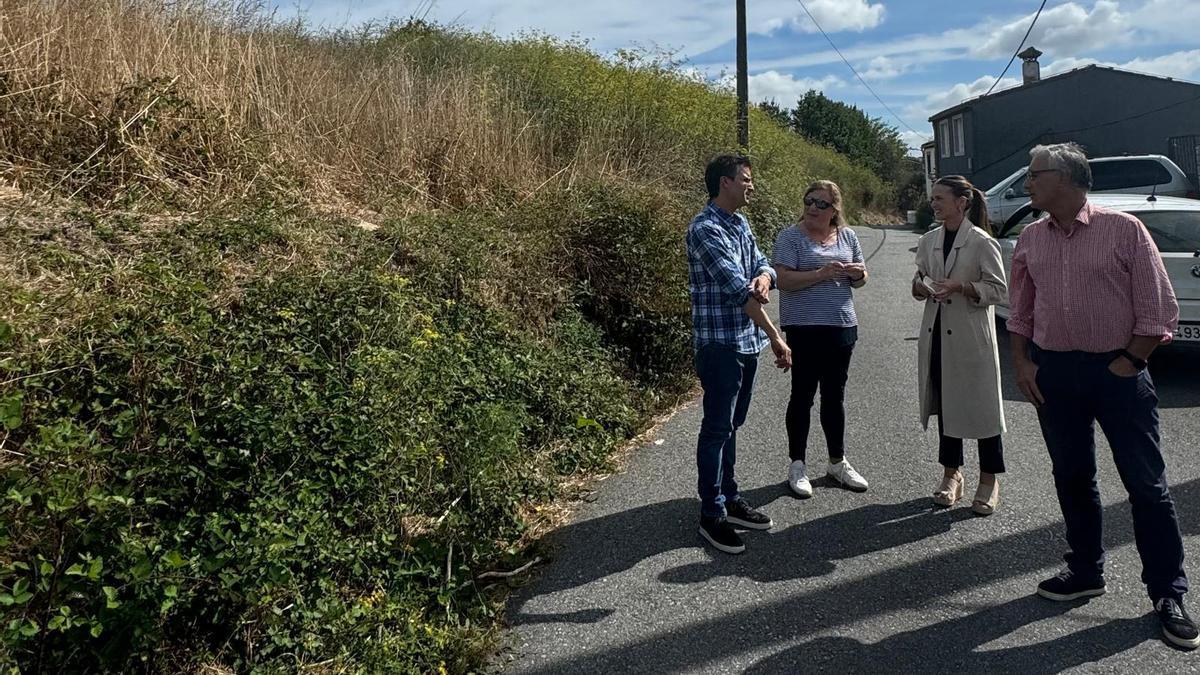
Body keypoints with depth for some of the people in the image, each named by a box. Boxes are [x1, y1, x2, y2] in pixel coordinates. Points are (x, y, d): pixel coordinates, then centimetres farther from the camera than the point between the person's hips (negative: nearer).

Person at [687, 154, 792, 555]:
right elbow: (736, 288, -21)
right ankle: (711, 515, 8)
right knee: (717, 428, -1)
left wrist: (763, 278, -14)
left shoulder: (740, 224, 13)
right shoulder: (706, 229, -16)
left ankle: (730, 499, 27)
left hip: (747, 340, 9)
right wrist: (776, 337, -21)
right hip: (720, 343, -9)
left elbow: (761, 264, 13)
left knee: (731, 425, 16)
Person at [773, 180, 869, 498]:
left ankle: (837, 462, 26)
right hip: (805, 328, -5)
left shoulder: (847, 236, 11)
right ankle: (797, 465, 13)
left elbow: (859, 280, 17)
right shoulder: (790, 237, -5)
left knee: (835, 396, 14)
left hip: (842, 327, 5)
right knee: (803, 395, 2)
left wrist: (857, 273, -6)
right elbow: (784, 280, -15)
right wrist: (822, 273, -23)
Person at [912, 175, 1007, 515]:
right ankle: (951, 473, 25)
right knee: (944, 402, 11)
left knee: (981, 404, 2)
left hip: (972, 334, -5)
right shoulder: (928, 241, 8)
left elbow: (999, 289, -8)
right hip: (937, 333, 5)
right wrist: (921, 287, -6)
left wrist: (962, 287, -21)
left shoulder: (981, 242, -9)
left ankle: (989, 480, 16)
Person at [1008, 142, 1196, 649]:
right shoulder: (1030, 239, 7)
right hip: (1052, 371, 5)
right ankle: (1085, 571, 28)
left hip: (1117, 369, -4)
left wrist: (1127, 364, -10)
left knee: (1147, 484, 2)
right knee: (1071, 477, 13)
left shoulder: (1123, 229, -7)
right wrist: (1022, 362, 4)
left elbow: (1159, 309, -7)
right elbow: (1020, 310, 14)